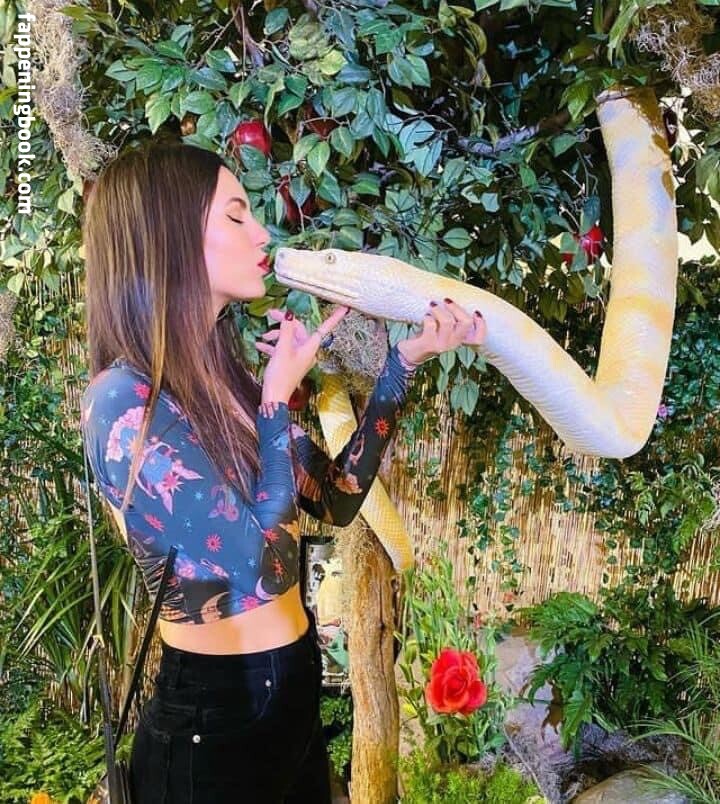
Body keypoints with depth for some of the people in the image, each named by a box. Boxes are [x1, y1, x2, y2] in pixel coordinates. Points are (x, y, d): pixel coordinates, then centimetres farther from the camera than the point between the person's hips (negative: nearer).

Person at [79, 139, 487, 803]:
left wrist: (404, 360, 2)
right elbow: (263, 566, -25)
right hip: (213, 721, -8)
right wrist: (279, 398, -15)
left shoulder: (225, 377, 3)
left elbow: (336, 499, 5)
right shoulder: (125, 401, -22)